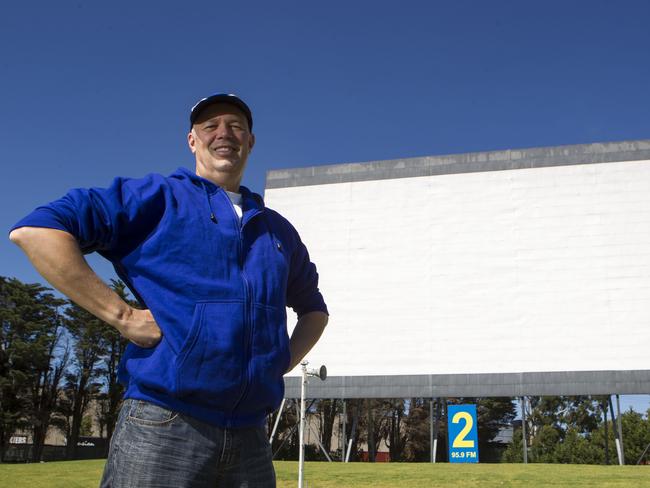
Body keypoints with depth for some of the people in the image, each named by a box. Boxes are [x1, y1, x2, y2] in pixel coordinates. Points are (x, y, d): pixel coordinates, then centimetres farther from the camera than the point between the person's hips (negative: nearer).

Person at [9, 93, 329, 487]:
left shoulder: (278, 229, 18)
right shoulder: (157, 198, 2)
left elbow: (314, 308, 32)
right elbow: (35, 231, -8)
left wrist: (283, 362, 13)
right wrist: (121, 316, -14)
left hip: (251, 437, 5)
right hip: (164, 427, -5)